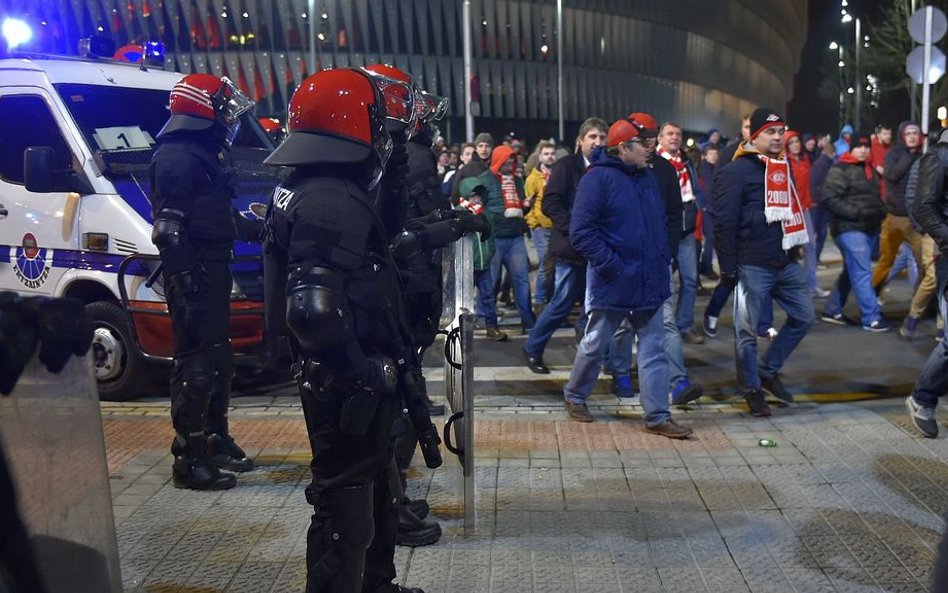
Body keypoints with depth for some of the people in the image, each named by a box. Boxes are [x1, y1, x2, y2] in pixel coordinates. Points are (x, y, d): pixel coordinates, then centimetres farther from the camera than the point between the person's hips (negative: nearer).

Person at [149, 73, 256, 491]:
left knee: (219, 361, 18)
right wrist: (186, 283, -26)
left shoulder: (201, 156, 18)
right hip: (194, 278, -11)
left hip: (212, 273, 11)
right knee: (196, 364, -7)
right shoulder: (177, 157, -14)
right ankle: (189, 459, 0)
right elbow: (169, 230, -22)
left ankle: (216, 439, 31)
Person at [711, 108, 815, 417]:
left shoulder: (784, 168, 15)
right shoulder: (736, 171, -10)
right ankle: (752, 388, 16)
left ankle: (768, 370, 25)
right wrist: (728, 266, -15)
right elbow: (724, 222, -13)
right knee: (747, 331, 1)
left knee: (803, 316, 12)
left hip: (787, 262, 8)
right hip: (752, 266, -8)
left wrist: (795, 250, 21)